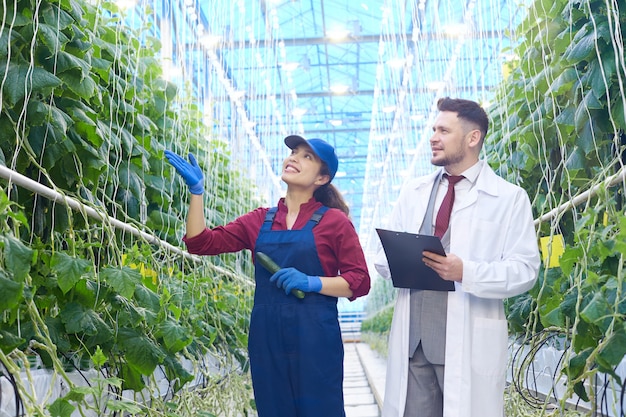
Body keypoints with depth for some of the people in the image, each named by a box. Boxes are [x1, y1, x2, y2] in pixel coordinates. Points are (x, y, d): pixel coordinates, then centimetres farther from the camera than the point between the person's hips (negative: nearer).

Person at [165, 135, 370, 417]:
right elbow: (201, 242, 7)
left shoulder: (333, 221, 0)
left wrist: (311, 282, -16)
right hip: (266, 336, 4)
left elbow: (359, 282, -2)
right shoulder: (259, 220, 12)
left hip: (314, 337, -4)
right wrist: (196, 190, 0)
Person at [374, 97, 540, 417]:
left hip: (470, 344, -4)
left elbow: (524, 270, -5)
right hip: (411, 338, 4)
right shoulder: (412, 192, 16)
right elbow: (384, 256, 17)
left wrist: (466, 272, -20)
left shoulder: (510, 197, 1)